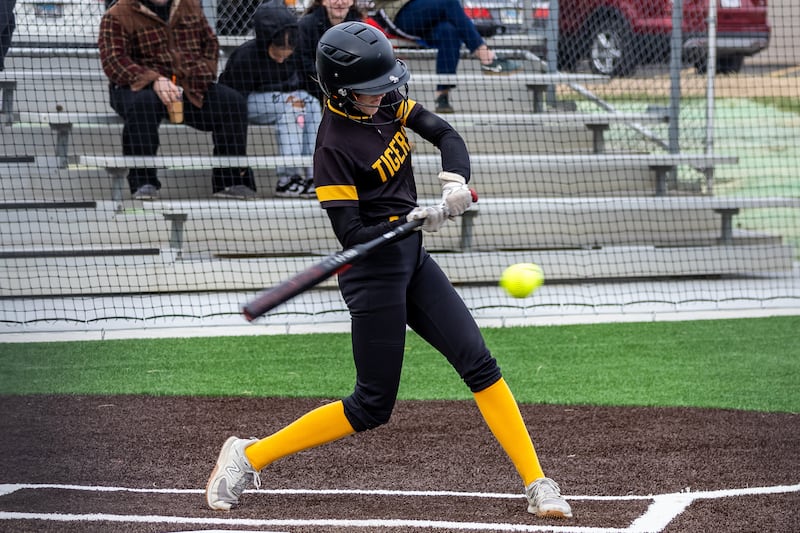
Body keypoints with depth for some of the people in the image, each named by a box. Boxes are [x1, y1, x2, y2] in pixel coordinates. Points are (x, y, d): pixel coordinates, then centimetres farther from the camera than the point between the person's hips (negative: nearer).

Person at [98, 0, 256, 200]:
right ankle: (143, 183, -33)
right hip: (142, 86, -4)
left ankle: (230, 181, -10)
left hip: (190, 87, 4)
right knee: (142, 104, -40)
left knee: (233, 102, -18)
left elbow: (210, 42, 24)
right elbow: (113, 61, -13)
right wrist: (154, 80, -28)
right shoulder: (117, 17, -2)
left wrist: (203, 72, 2)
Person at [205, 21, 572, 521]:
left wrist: (455, 183, -16)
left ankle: (537, 484, 2)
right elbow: (351, 234, -22)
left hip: (413, 260, 7)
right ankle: (249, 456, 9)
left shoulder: (387, 102, 1)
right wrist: (416, 220, -34)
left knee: (479, 365, 0)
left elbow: (446, 134, 4)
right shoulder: (335, 146, -20)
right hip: (372, 272, -7)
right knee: (373, 407, -3)